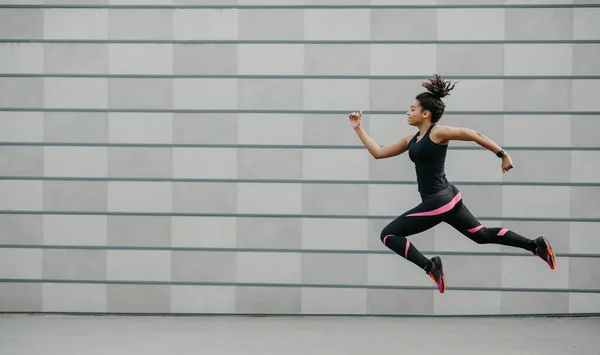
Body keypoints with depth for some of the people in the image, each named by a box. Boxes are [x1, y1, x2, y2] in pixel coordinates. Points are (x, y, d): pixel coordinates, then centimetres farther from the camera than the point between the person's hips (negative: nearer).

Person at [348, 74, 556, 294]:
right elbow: (378, 153, 15)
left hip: (438, 202, -9)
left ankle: (430, 266, -6)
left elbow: (475, 135, -7)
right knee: (483, 235, 19)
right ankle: (536, 245, 22)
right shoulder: (411, 140, 12)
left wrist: (503, 155, -4)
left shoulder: (438, 132, -12)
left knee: (388, 235, -3)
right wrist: (358, 128, 11)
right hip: (447, 198, 9)